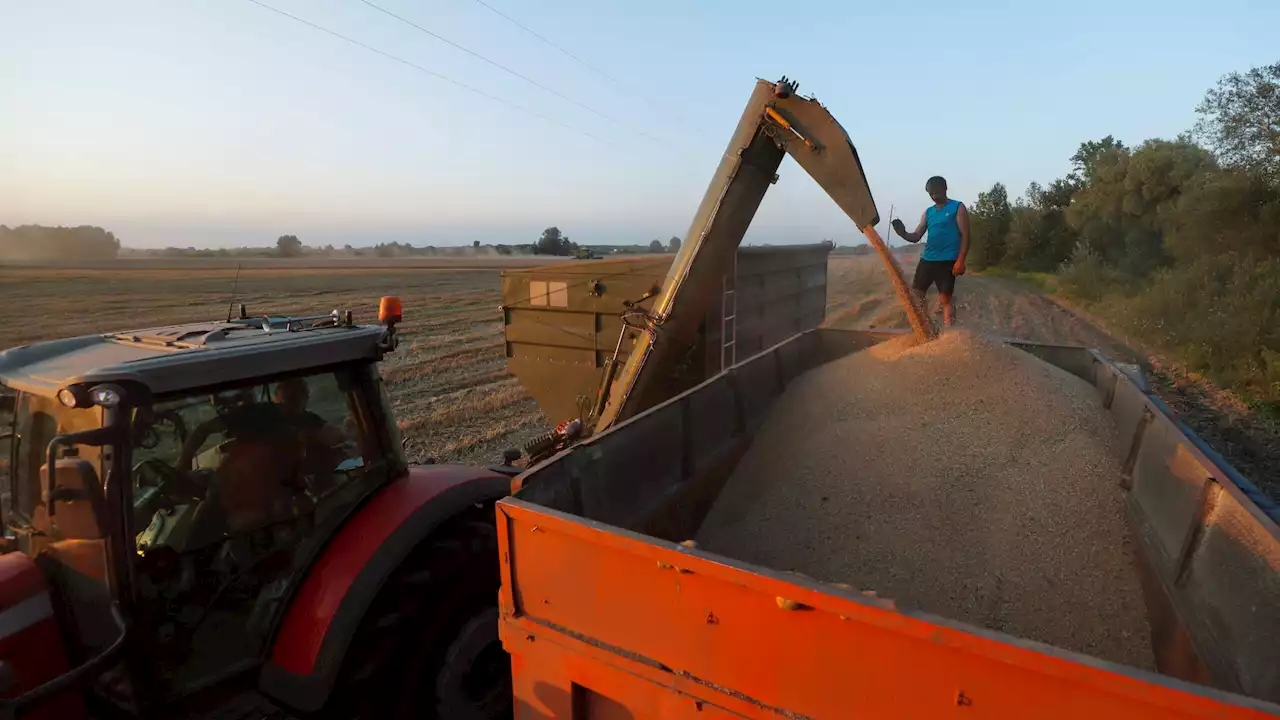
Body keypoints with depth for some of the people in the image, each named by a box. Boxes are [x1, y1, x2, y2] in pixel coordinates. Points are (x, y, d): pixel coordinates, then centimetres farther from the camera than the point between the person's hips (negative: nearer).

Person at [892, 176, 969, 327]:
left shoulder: (958, 207, 1)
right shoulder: (928, 212, 16)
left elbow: (965, 235, -5)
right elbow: (916, 237, 13)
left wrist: (960, 260, -15)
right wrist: (903, 233, -10)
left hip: (947, 261, -5)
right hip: (927, 259, 6)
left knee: (946, 298, -3)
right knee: (916, 294, 3)